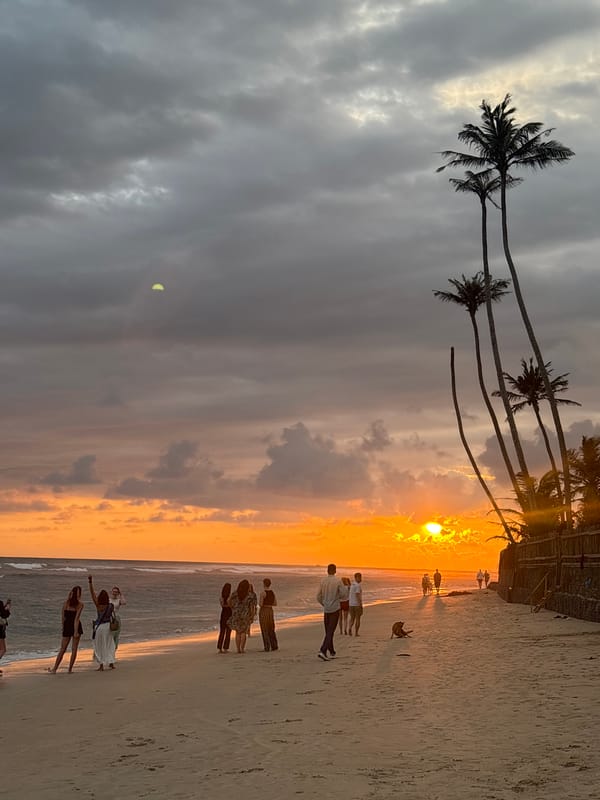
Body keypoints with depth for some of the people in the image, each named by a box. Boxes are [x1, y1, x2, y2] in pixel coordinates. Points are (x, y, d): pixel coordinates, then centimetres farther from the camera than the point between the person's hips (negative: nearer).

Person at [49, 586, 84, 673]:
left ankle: (54, 669, 3)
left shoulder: (65, 603, 4)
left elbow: (63, 617, 6)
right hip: (76, 626, -3)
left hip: (67, 627, 3)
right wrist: (76, 631, -16)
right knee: (74, 649, 6)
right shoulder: (80, 604, -7)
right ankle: (70, 669, 5)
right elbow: (77, 618, -14)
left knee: (62, 649, 8)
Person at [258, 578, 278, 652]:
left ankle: (267, 648, -3)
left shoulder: (263, 592, -15)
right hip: (270, 611, 6)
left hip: (263, 611, -6)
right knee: (271, 629, 17)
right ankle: (274, 646, 16)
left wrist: (259, 602, 5)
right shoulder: (272, 592, 6)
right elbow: (275, 603, 10)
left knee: (264, 630, 0)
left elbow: (260, 604, -18)